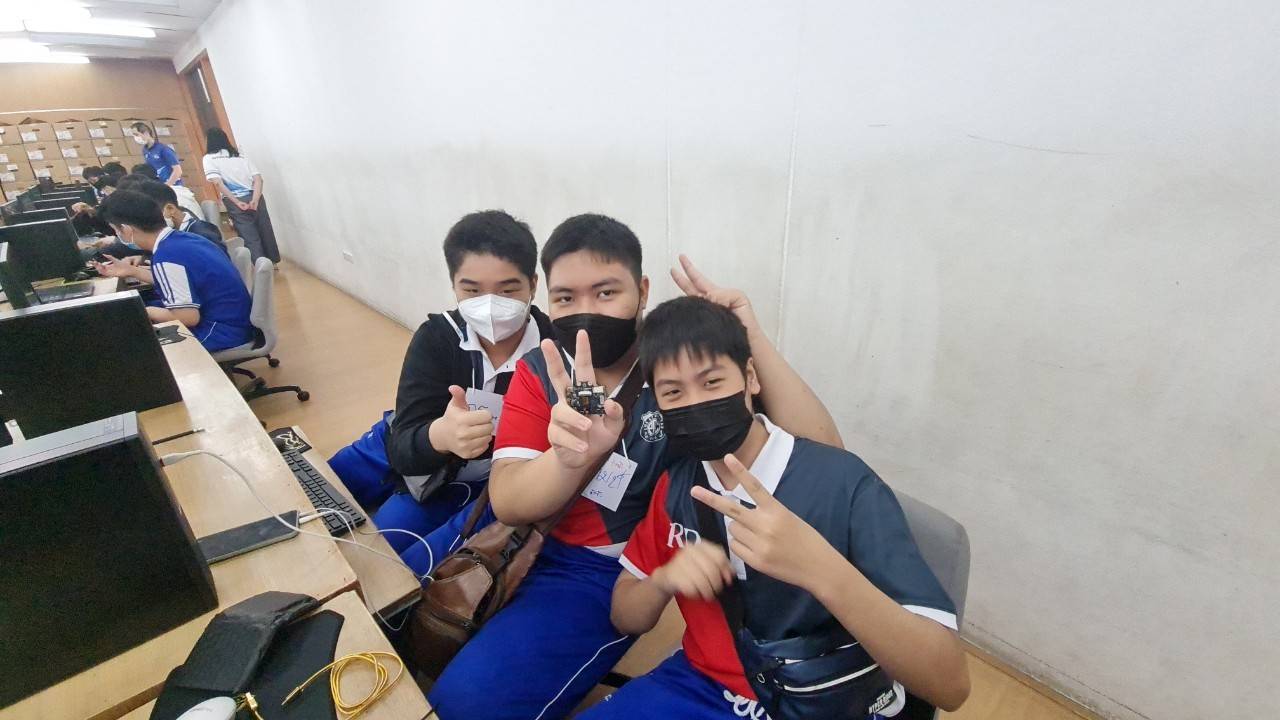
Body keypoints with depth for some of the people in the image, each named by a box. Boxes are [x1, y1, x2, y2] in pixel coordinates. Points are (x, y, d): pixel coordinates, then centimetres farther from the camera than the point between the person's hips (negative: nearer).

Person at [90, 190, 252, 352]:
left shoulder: (166, 257, -22)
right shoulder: (183, 238, 4)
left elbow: (188, 318, -23)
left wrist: (145, 312, -6)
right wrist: (132, 271, 25)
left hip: (223, 332, -9)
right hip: (232, 321, 9)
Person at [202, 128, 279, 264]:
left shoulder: (209, 158, 6)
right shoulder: (240, 156, 18)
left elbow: (217, 182, -11)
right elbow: (258, 178, 3)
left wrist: (237, 202, -12)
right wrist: (255, 200, -7)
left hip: (236, 202, -4)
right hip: (254, 199, 4)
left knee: (251, 240, -2)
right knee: (265, 232, 14)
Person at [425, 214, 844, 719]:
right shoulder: (537, 372, -4)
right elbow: (507, 503, -16)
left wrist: (751, 338, -32)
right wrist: (569, 458, -39)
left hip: (604, 571, -4)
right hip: (521, 545, 5)